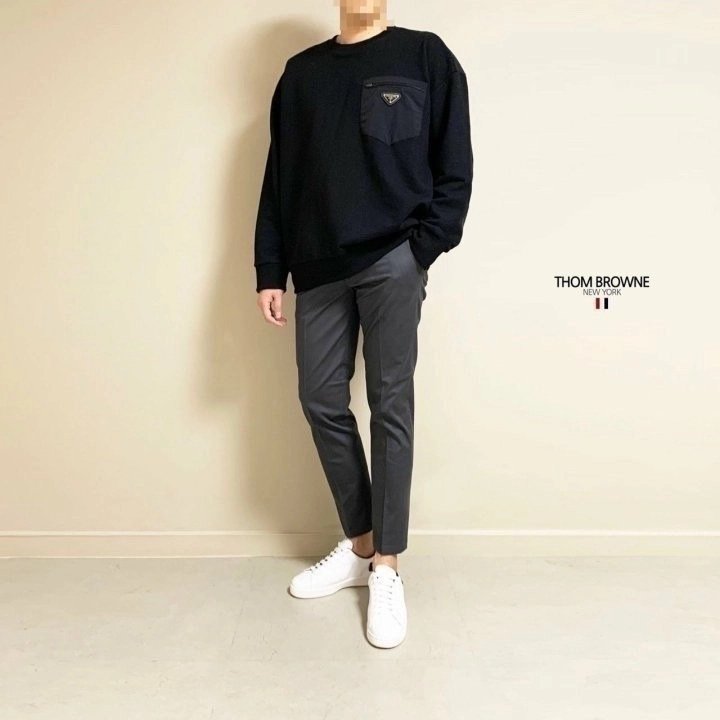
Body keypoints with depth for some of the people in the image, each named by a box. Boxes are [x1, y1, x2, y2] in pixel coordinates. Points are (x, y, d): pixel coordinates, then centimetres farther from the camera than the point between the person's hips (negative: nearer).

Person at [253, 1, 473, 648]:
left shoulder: (426, 57, 7)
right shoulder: (302, 73, 16)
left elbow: (454, 168, 2)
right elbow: (278, 180, 13)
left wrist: (422, 249, -10)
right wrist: (270, 272, 7)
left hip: (392, 261, -4)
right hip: (319, 268, 4)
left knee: (390, 408, -3)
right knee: (322, 403, 4)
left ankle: (387, 569, 8)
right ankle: (359, 546, 21)